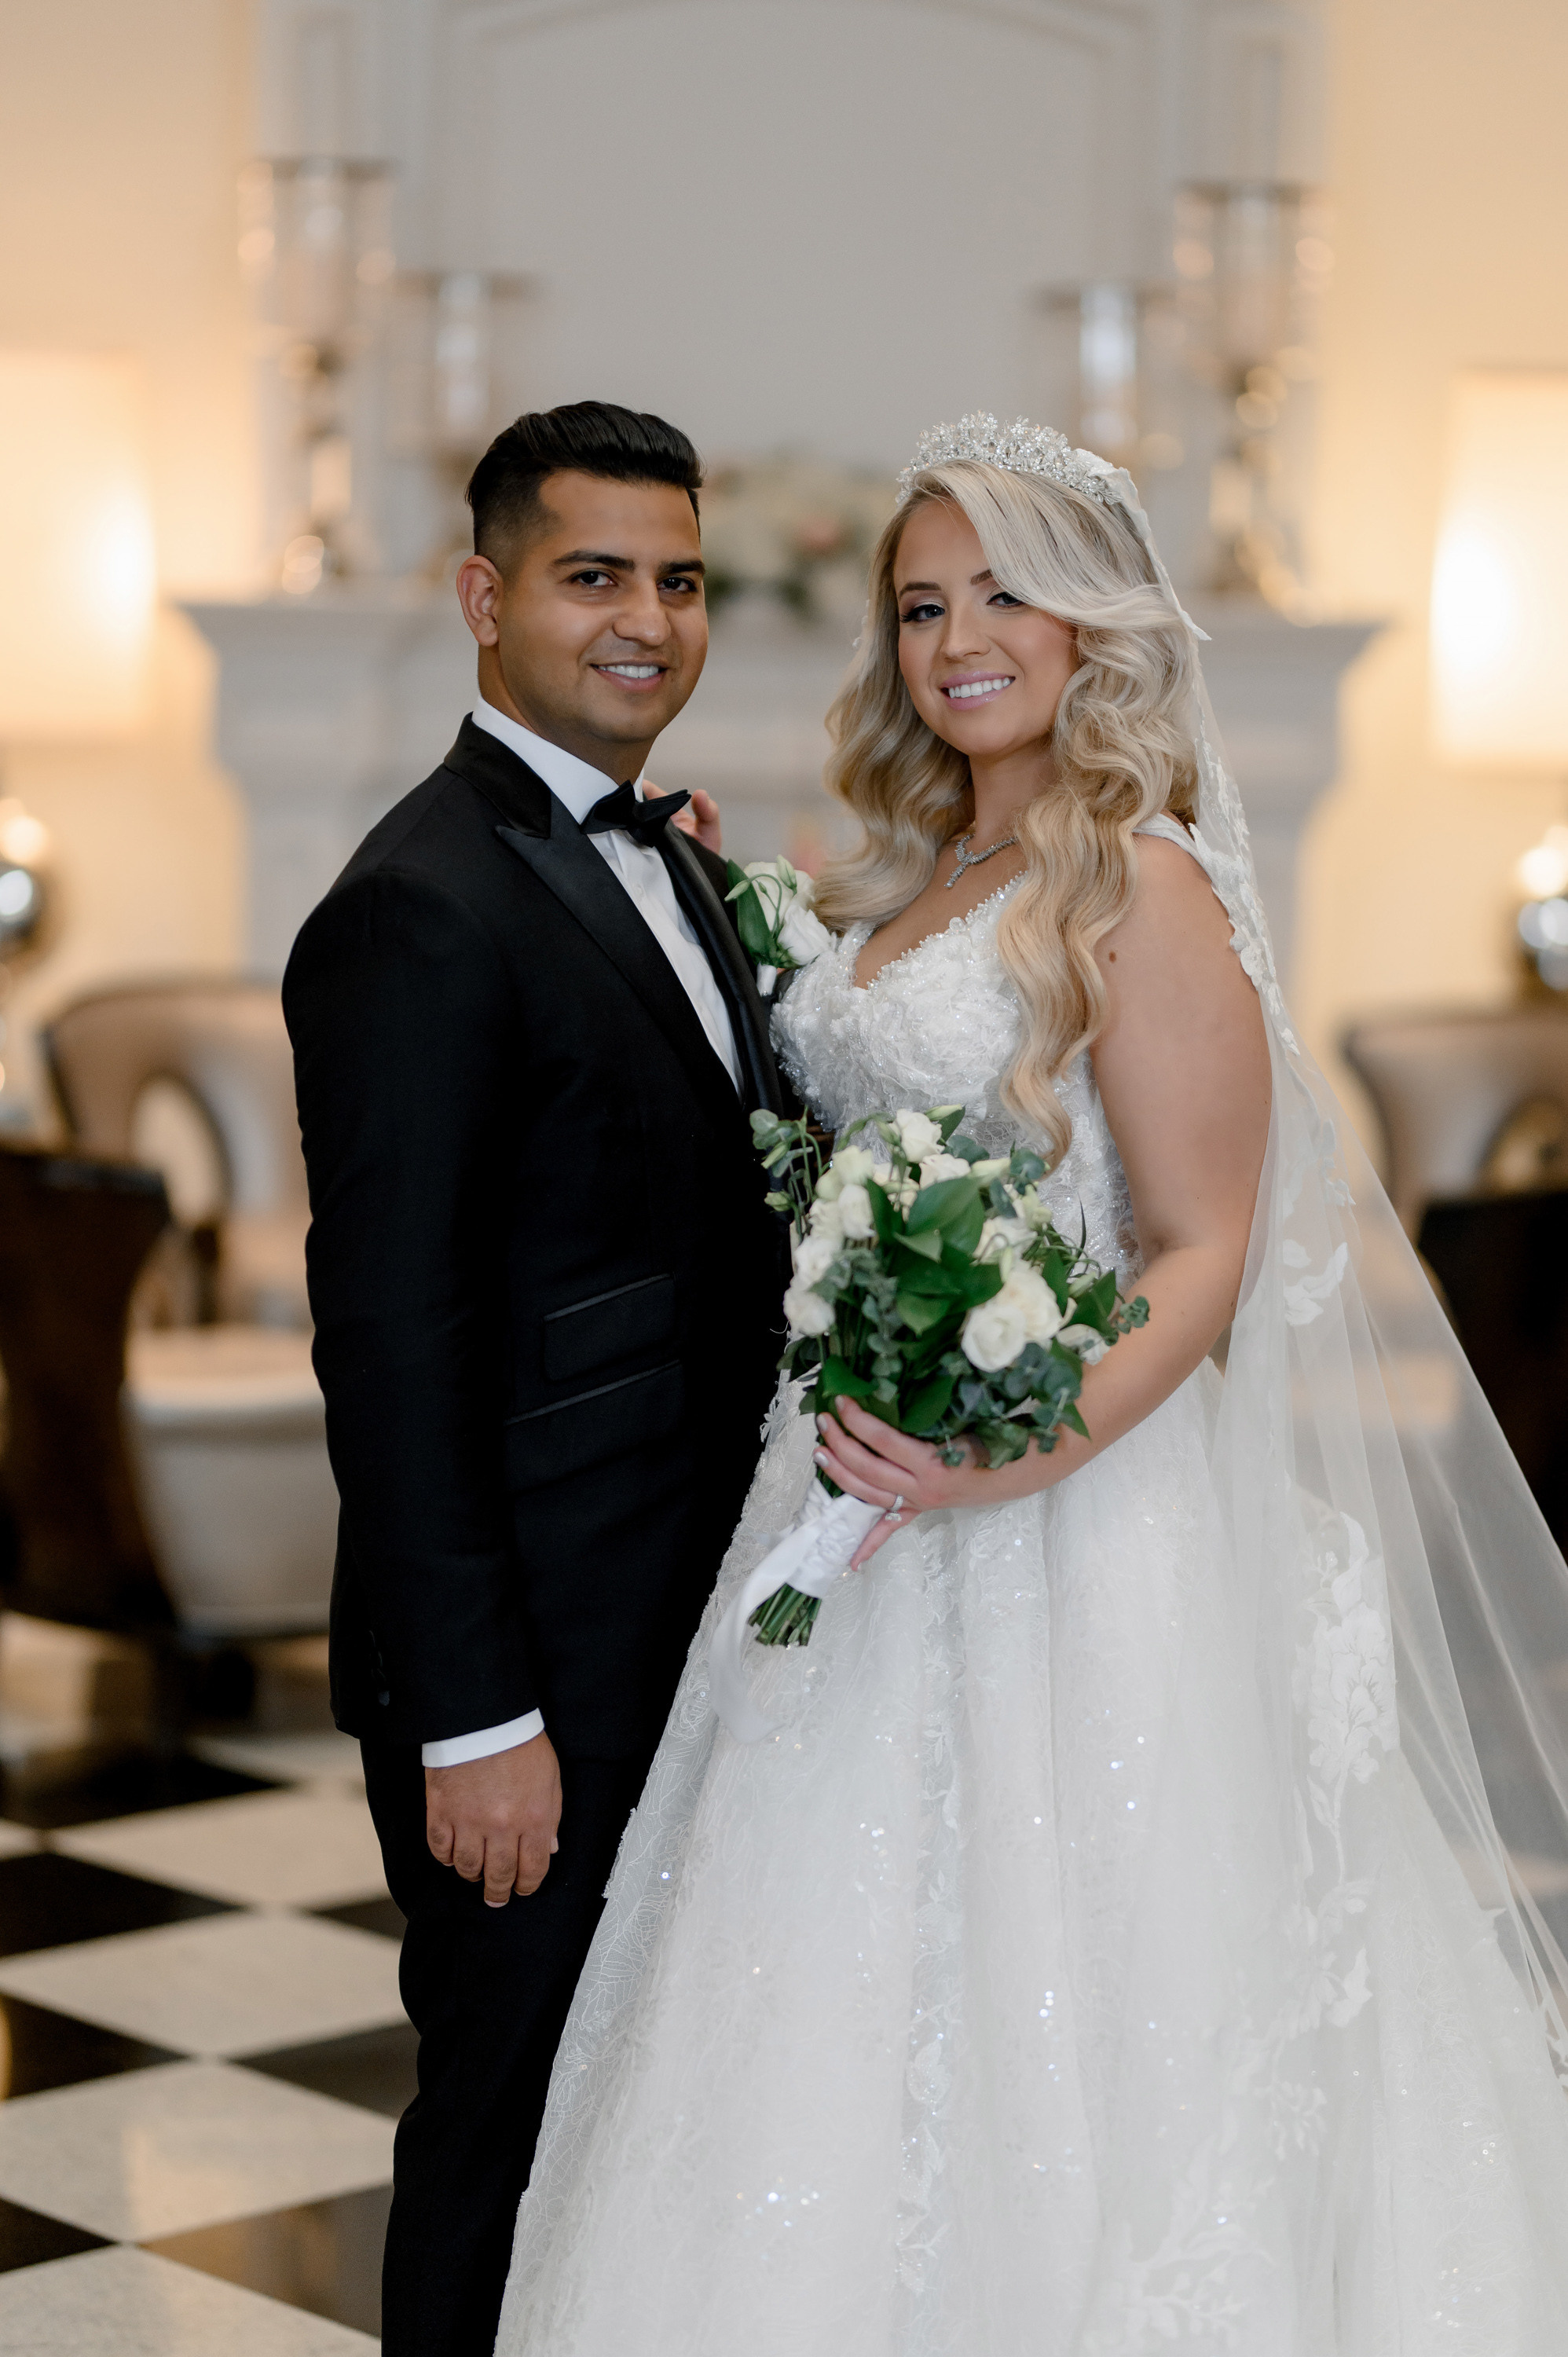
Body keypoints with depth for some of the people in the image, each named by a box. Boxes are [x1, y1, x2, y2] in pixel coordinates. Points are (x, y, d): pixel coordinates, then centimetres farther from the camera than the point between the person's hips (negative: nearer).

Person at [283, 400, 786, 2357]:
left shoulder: (668, 863, 12)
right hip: (539, 1675, -9)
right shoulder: (424, 912, -18)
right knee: (514, 2131, 7)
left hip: (692, 1639, 9)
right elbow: (392, 1346, -21)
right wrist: (473, 1717, -21)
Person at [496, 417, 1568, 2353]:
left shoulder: (1138, 891, -12)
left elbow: (1206, 1258, -15)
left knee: (1036, 2008, -1)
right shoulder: (899, 885, 12)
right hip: (877, 1483, 8)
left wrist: (1019, 1457, -30)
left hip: (1064, 1529, -8)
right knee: (859, 2014, 13)